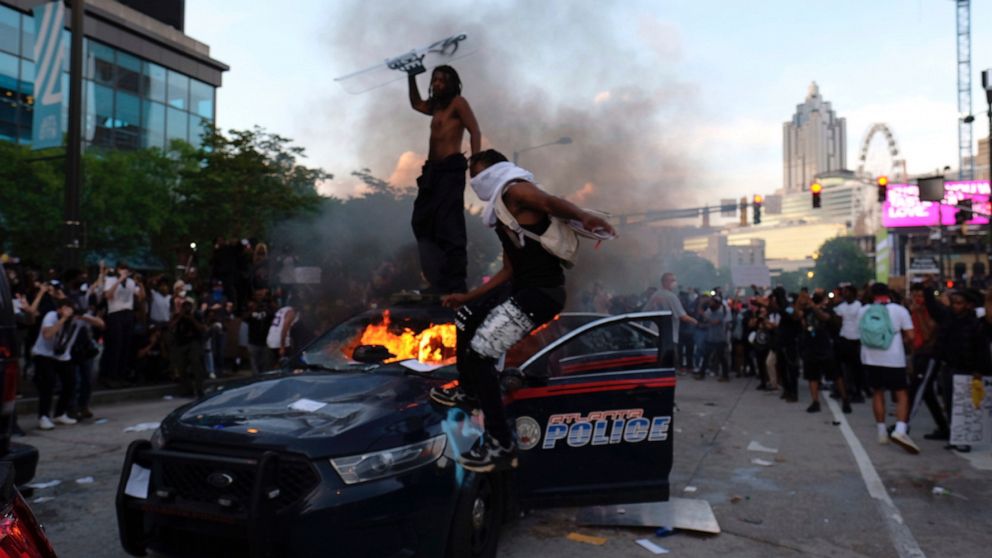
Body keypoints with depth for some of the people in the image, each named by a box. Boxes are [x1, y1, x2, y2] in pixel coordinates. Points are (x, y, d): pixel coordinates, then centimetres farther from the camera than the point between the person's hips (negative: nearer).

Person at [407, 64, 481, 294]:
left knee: (449, 226, -15)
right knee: (423, 222, 3)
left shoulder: (458, 102, 2)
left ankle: (455, 287, -17)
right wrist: (412, 77, 31)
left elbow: (475, 131, -9)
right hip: (433, 169, 9)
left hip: (450, 168, -9)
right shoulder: (437, 107, 25)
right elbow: (416, 104, 43)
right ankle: (441, 284, 2)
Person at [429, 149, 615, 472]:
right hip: (521, 287, 11)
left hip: (541, 292, -11)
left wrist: (584, 218, -48)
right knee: (465, 318, 26)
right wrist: (468, 297, 27)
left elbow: (552, 203, -27)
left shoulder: (515, 190, -7)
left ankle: (501, 445, -7)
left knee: (479, 354, -14)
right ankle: (468, 391, 43)